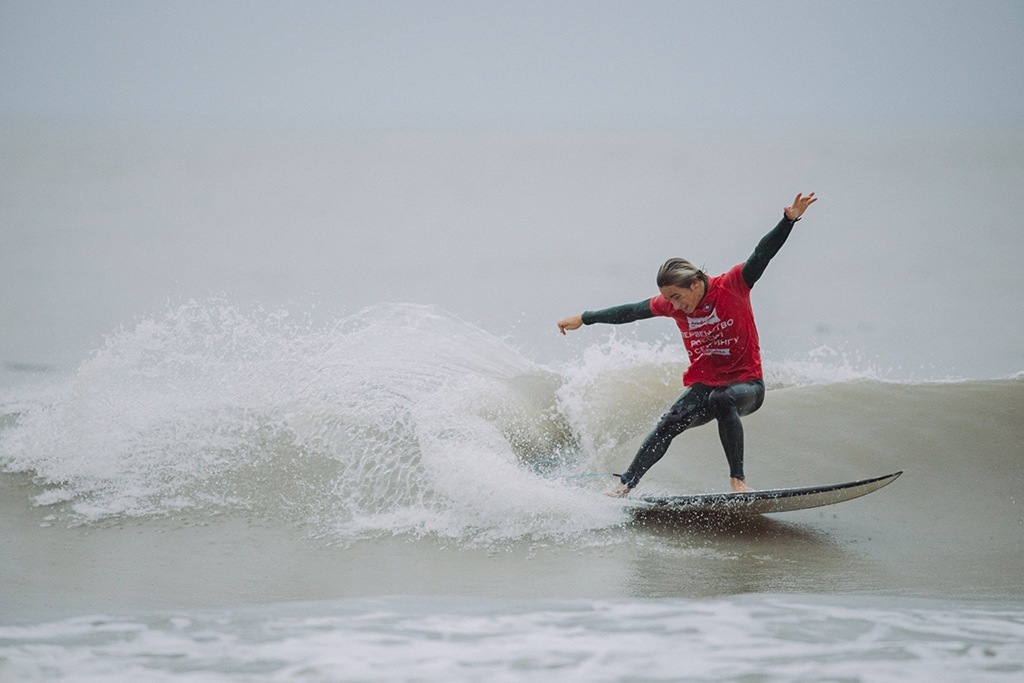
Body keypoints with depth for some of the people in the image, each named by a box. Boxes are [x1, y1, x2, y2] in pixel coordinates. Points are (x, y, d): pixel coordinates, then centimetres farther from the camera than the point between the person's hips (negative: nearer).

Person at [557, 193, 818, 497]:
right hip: (702, 385, 4)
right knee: (669, 423, -15)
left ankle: (738, 480, -31)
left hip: (746, 384, -4)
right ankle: (626, 484, -4)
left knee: (722, 399, -35)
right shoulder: (672, 304, -3)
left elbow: (762, 255, -23)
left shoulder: (731, 286, -15)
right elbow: (630, 312, 8)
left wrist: (789, 220, -37)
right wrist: (583, 319, 14)